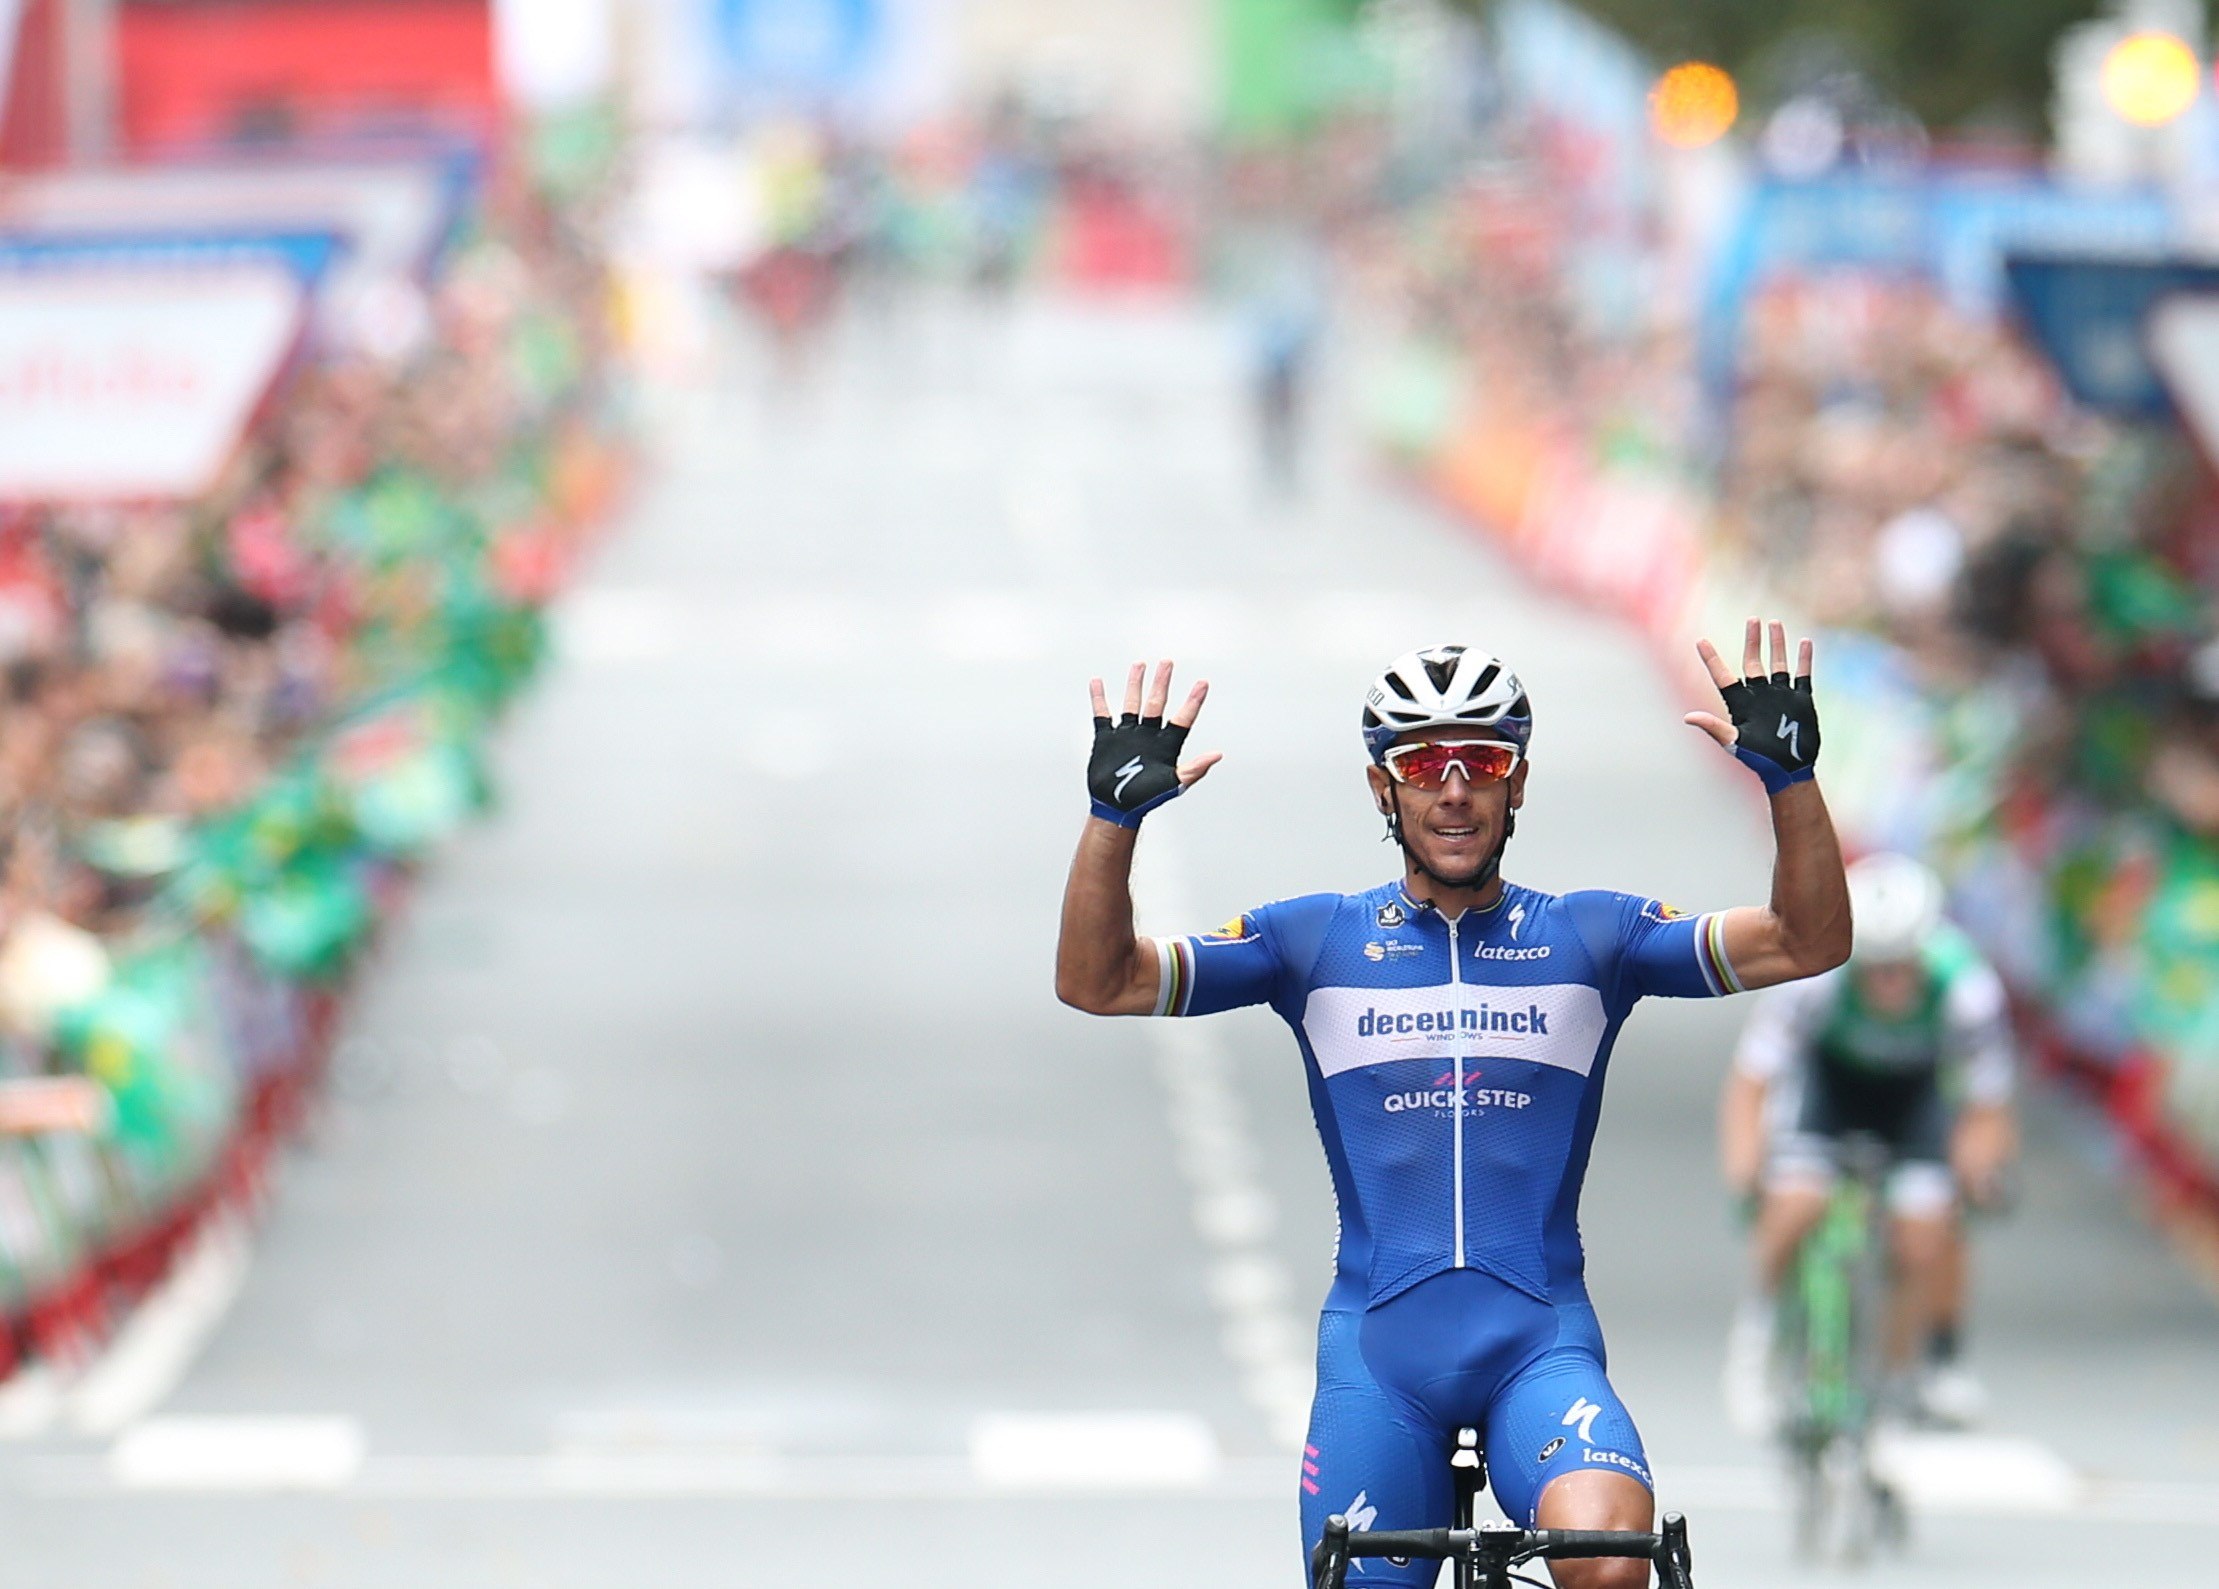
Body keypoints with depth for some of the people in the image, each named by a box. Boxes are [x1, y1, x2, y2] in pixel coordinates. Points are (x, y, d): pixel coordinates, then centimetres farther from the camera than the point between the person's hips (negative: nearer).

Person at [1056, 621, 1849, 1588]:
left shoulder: (1591, 937, 7)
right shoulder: (1316, 942, 7)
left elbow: (1808, 944, 0)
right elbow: (1097, 983, 2)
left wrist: (1788, 777, -13)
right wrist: (1116, 811, -11)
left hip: (1540, 1341, -1)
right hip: (1378, 1347, 1)